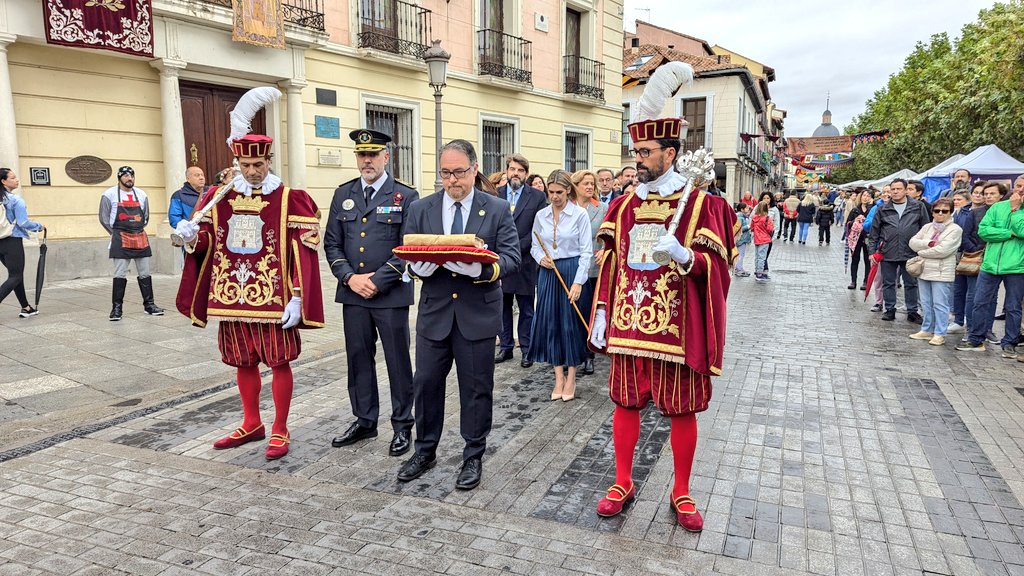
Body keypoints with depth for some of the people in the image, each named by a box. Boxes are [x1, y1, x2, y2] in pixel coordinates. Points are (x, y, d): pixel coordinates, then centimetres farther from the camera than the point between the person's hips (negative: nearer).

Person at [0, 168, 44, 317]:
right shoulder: (16, 200, -13)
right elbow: (23, 222, -15)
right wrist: (38, 226, 1)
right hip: (13, 242, -7)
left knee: (16, 274, 16)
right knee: (15, 277, 0)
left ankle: (26, 307, 23)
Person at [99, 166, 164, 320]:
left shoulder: (141, 194, 10)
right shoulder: (110, 194, -1)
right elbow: (104, 218, 3)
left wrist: (138, 231, 10)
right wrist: (116, 234, 3)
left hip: (141, 238, 4)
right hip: (120, 240, -4)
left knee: (144, 273, 6)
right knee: (120, 274, -4)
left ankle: (149, 304, 14)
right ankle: (117, 307, 2)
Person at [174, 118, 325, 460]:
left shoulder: (290, 200, -5)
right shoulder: (219, 198, 7)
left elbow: (304, 254, -9)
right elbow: (207, 242, 15)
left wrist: (296, 299, -14)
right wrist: (193, 237, -9)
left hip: (273, 300, -4)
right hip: (232, 297, 4)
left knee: (279, 363, 4)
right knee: (244, 363, 15)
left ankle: (280, 430, 19)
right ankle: (251, 425, 32)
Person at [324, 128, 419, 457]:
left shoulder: (406, 197, -4)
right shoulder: (343, 195, 9)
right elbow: (331, 243, 8)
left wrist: (377, 281, -14)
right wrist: (350, 277, -7)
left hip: (391, 295, -4)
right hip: (352, 293, 4)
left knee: (398, 361, 5)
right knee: (358, 359, 13)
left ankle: (402, 426, 19)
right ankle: (364, 421, 28)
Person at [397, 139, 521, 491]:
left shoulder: (498, 210, 0)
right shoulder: (420, 209, 6)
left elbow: (511, 258, -6)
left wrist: (485, 269, -26)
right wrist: (421, 264, -19)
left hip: (478, 313, -2)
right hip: (434, 312, 2)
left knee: (476, 387, 8)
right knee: (426, 383, 9)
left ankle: (474, 457, 25)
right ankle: (425, 451, 30)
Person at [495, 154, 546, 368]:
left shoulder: (537, 196, 1)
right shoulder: (494, 195, 6)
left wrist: (517, 247, -13)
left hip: (525, 260, -2)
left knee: (527, 308, 6)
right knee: (503, 307, 10)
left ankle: (527, 349, 15)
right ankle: (505, 347, 21)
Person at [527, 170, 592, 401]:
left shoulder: (580, 214, -5)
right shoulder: (541, 215, 7)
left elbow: (586, 251, -7)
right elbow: (535, 246, 15)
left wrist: (578, 282, -13)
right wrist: (540, 258, -7)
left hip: (572, 271, -4)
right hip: (548, 272, 4)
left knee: (570, 321, 1)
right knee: (550, 321, 3)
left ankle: (571, 378, 14)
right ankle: (559, 377, 14)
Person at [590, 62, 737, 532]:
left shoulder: (700, 203, -3)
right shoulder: (623, 206, 9)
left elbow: (713, 263, -6)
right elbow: (610, 264, 11)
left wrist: (682, 255, -27)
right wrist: (602, 312, 6)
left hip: (676, 326, -3)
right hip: (627, 322, 4)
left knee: (682, 409, 7)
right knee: (626, 403, 9)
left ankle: (682, 493, 25)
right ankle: (623, 483, 26)